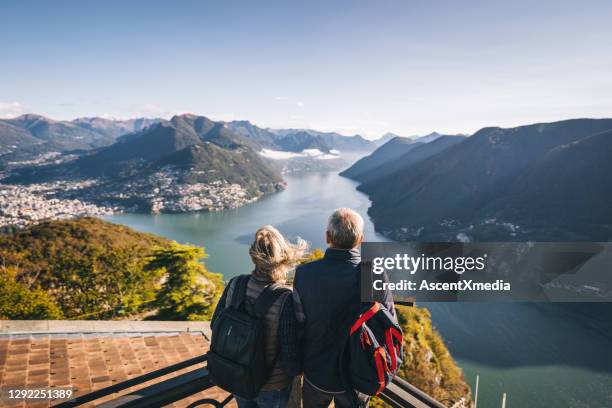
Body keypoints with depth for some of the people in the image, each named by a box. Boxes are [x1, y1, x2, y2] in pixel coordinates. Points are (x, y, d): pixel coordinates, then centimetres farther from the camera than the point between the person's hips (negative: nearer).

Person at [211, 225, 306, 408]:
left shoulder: (235, 285, -19)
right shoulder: (286, 300, -33)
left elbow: (216, 324, -2)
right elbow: (292, 363, -26)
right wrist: (299, 367, -4)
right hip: (272, 386, -4)